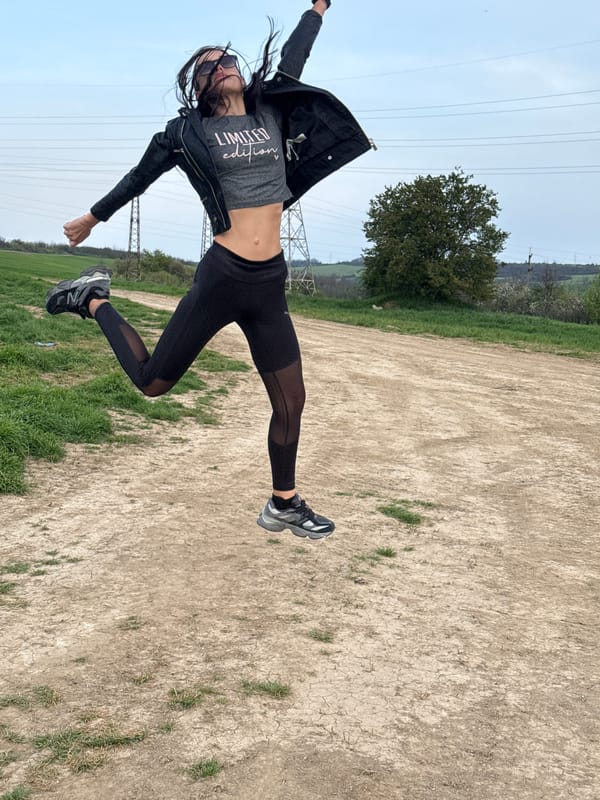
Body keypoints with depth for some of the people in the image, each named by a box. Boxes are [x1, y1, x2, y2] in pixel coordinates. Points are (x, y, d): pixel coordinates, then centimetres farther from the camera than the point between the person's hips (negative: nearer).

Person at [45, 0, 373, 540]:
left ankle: (284, 505, 25)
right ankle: (96, 300, 28)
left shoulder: (270, 113, 12)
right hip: (222, 278, -4)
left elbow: (292, 60, 27)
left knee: (291, 402, 7)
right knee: (152, 381, 5)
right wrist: (93, 217, 28)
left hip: (270, 286, 4)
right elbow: (141, 176, 16)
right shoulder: (190, 131, 2)